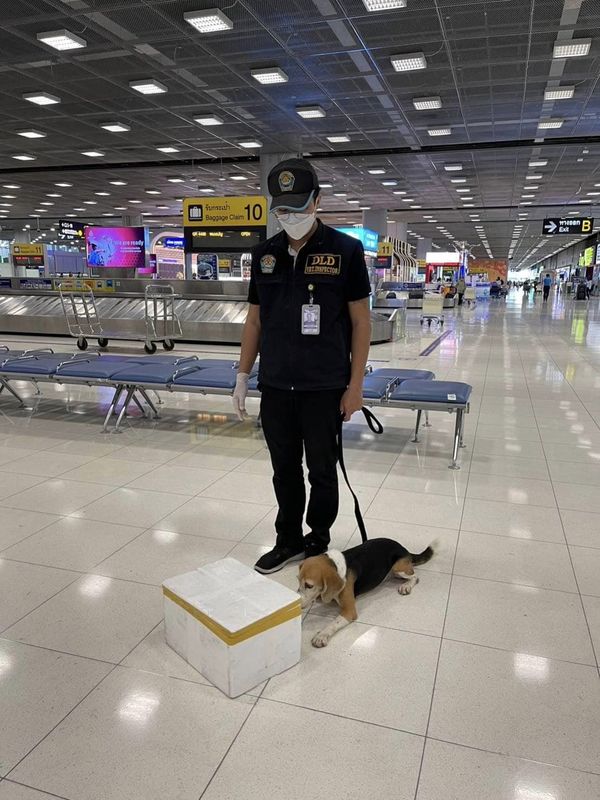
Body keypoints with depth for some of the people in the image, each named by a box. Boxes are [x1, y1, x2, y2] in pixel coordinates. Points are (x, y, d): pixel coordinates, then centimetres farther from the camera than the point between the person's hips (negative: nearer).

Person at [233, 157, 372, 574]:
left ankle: (318, 545, 30)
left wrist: (355, 384, -9)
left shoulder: (345, 250, -7)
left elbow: (361, 321, -6)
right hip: (275, 387, 4)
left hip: (324, 388, -4)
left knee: (322, 471, 11)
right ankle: (288, 541, 33)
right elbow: (255, 319, 11)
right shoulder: (265, 254, 7)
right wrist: (243, 376, 9)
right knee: (285, 469, 15)